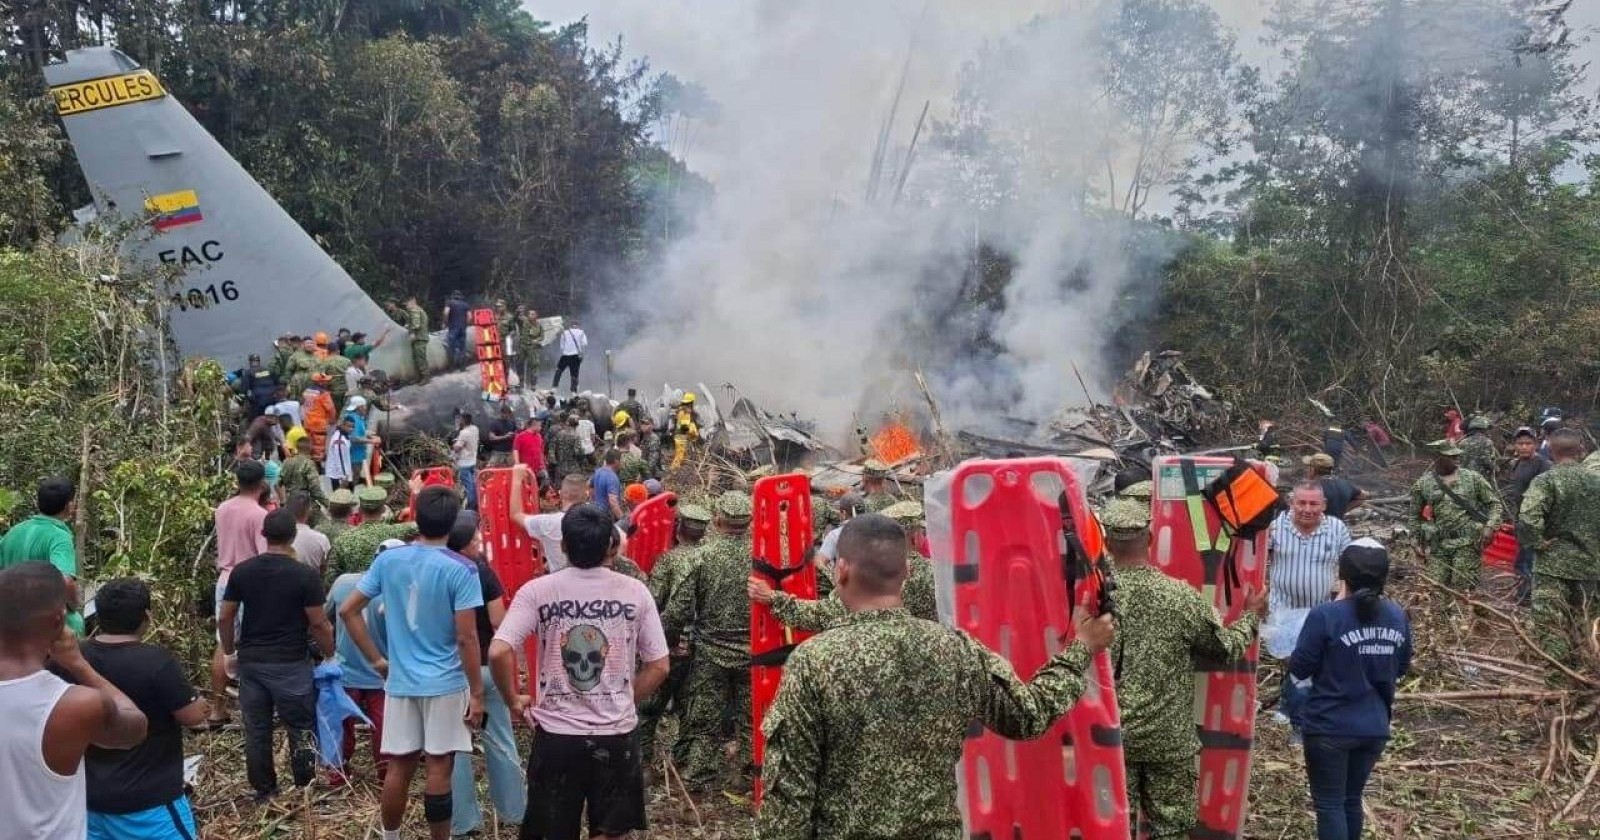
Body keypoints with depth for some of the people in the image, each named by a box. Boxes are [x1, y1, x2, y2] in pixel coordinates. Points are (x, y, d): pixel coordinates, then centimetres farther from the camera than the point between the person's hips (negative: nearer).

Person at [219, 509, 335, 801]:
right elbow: (318, 624, -10)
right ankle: (304, 789, 13)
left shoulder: (242, 571, 1)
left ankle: (264, 790, 20)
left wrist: (229, 652, 19)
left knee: (256, 730, 11)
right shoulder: (305, 575, -12)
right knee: (300, 729, 7)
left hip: (251, 662, 4)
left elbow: (224, 618, 5)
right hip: (290, 664, -4)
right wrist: (330, 654, 4)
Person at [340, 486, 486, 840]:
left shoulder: (387, 560, 0)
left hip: (400, 682, 4)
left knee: (398, 767, 14)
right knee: (439, 769, 3)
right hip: (445, 684, -4)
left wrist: (376, 659, 10)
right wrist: (477, 693, -7)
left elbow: (348, 610, 4)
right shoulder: (460, 571, -13)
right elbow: (466, 638, -14)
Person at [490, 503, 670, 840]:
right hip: (616, 734, 1)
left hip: (556, 733, 0)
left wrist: (514, 700, -1)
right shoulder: (635, 592, -5)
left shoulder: (537, 591, -8)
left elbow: (499, 652, -18)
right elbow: (659, 666, -3)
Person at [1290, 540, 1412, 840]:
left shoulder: (1327, 615, -19)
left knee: (1330, 804, 4)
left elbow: (1299, 669, -12)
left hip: (1330, 728, -6)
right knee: (1352, 799, 20)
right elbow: (1402, 669, 14)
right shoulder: (1397, 616, 0)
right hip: (1374, 728, 6)